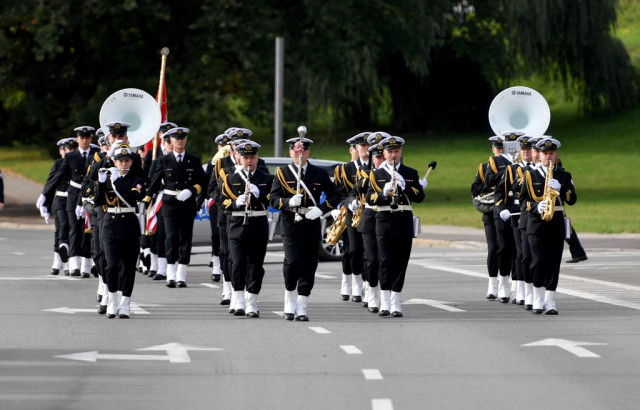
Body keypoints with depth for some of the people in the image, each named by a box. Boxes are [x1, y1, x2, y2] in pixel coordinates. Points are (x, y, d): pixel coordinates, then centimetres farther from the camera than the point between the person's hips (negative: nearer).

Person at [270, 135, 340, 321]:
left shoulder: (319, 174, 8)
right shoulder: (282, 173, 5)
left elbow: (335, 196, 8)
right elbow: (274, 199, 1)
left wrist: (320, 209, -9)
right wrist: (289, 202, -20)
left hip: (311, 226, 2)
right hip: (290, 224, -2)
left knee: (308, 267, 0)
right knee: (292, 262, -16)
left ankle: (301, 309, 7)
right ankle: (290, 303, 3)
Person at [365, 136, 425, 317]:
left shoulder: (411, 173, 10)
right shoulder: (376, 174, 8)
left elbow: (420, 197, 0)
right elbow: (369, 199, 0)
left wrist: (404, 185, -15)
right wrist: (383, 193, -19)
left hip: (404, 223, 2)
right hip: (384, 222, -2)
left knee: (401, 263, 2)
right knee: (386, 261, -11)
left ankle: (396, 304, 8)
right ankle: (385, 303, -11)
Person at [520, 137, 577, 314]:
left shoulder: (564, 176, 11)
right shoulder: (530, 175, 7)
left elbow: (572, 199, 1)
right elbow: (523, 199, 5)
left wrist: (560, 189, -15)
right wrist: (536, 207, -13)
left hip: (557, 224, 2)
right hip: (536, 224, -2)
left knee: (554, 263, -1)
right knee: (539, 261, -10)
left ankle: (550, 303, 4)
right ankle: (538, 301, 2)